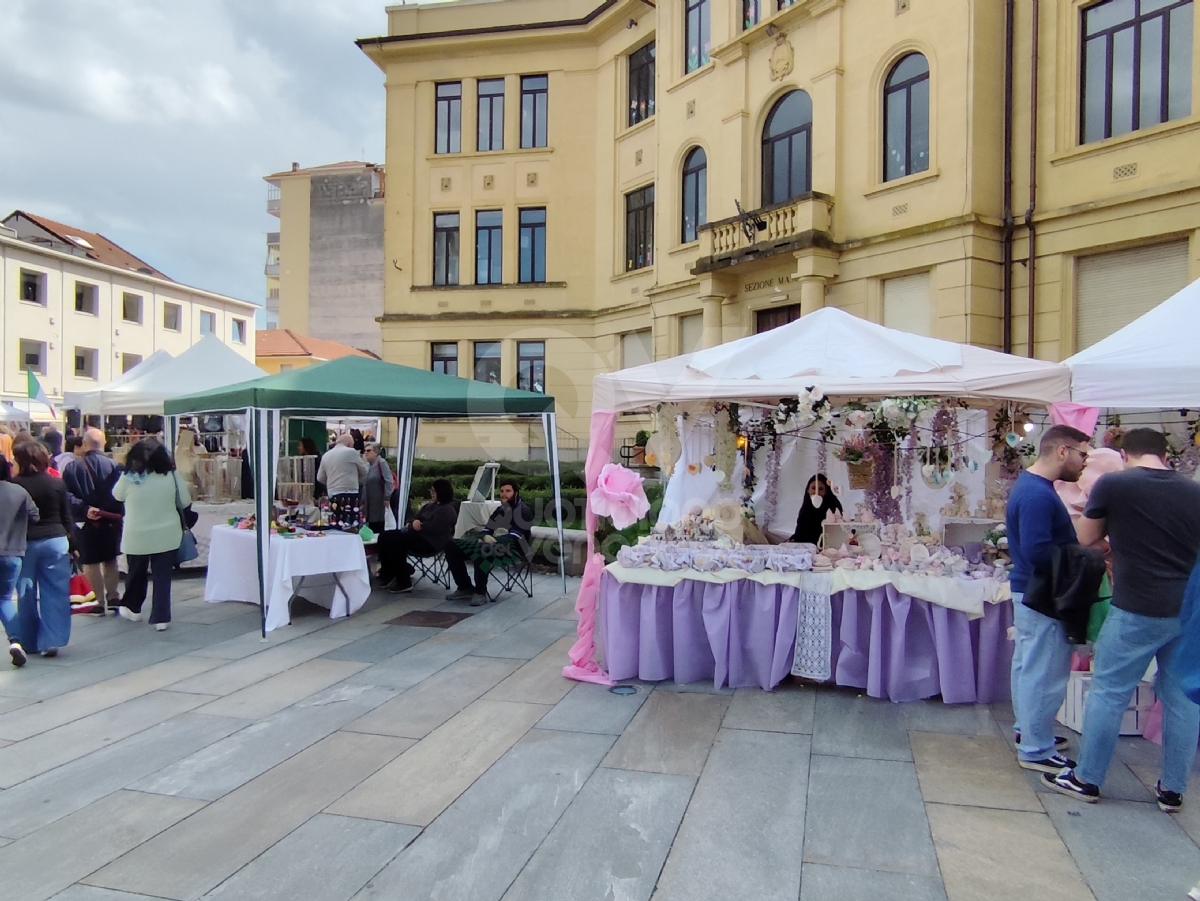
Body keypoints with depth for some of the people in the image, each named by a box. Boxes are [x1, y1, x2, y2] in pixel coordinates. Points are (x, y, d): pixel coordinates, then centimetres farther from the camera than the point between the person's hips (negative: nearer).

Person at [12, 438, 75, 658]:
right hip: (55, 541, 1)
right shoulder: (57, 483, -1)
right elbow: (67, 517, 4)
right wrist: (72, 543, 11)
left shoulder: (15, 485, -8)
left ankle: (29, 642, 21)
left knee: (26, 594, 11)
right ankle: (51, 641, -1)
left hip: (25, 543, -1)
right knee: (55, 594, 3)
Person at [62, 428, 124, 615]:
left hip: (86, 522, -1)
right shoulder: (114, 466, -7)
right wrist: (120, 514, -4)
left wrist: (84, 509, -16)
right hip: (111, 521, 1)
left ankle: (100, 602, 11)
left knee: (91, 562, 9)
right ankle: (112, 598, 15)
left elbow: (66, 494, -14)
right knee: (111, 560, 17)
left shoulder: (72, 467, -6)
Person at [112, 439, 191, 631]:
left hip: (137, 537, 0)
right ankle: (161, 618, 7)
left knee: (136, 574, 20)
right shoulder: (171, 476, -11)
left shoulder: (128, 478, -11)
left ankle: (132, 608, 39)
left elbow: (117, 495, 9)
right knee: (162, 576, 6)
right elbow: (185, 502, 0)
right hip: (166, 536, 0)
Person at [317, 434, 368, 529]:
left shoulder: (326, 455, 11)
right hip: (349, 495, -6)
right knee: (352, 527, -8)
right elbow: (364, 472, 6)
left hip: (333, 495, 6)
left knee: (336, 526, 6)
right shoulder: (351, 452, -3)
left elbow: (320, 478, 18)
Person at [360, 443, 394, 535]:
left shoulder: (382, 463, -10)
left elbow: (389, 481, -18)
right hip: (369, 503, 8)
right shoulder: (368, 465, 15)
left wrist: (387, 498, -21)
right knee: (371, 528, 8)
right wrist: (363, 502, 18)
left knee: (379, 530, -5)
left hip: (379, 502, -8)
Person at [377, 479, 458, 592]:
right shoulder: (430, 505, 21)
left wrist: (412, 526, -12)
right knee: (385, 537, -2)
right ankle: (388, 574, 3)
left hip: (431, 541, -10)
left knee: (395, 543, -26)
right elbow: (416, 517, 21)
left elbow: (434, 528, -22)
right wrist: (413, 522, -6)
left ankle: (404, 583, -18)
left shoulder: (447, 510, -10)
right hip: (419, 535, 10)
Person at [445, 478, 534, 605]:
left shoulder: (523, 511, -4)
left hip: (512, 549, -9)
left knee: (482, 551, -40)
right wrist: (485, 537, -9)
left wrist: (492, 539, -25)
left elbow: (513, 538, -16)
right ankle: (465, 588, -2)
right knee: (452, 546, -3)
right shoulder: (500, 510, 21)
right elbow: (486, 529, 15)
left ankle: (480, 592, -25)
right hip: (493, 544, 9)